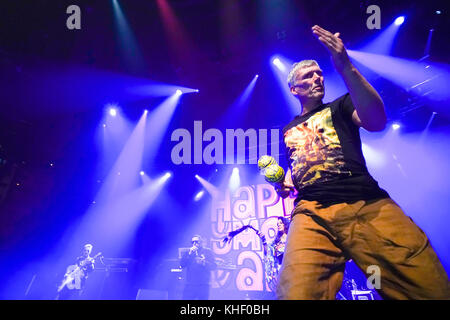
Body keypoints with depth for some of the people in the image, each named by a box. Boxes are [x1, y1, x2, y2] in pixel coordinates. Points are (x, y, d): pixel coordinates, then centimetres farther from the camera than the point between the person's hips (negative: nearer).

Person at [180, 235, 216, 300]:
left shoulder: (208, 252, 7)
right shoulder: (188, 252, 14)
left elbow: (214, 266, -3)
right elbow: (182, 265, 2)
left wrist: (204, 262, -20)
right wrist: (189, 254, -8)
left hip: (203, 285, -2)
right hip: (189, 285, 2)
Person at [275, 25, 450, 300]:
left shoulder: (339, 107, 19)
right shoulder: (287, 131, 29)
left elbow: (376, 121, -3)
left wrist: (346, 68, -15)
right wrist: (285, 183, 12)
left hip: (366, 204, -1)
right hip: (311, 212, 2)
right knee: (297, 292, -27)